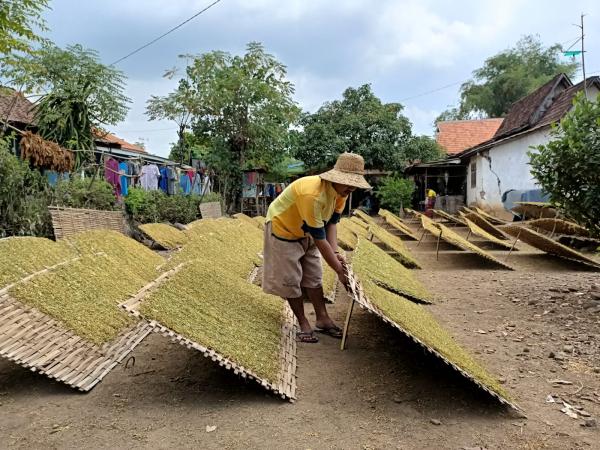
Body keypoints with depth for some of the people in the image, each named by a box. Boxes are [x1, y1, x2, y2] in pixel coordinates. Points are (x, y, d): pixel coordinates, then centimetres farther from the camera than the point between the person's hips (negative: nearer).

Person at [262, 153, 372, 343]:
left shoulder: (341, 192, -13)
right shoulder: (313, 195, -39)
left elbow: (331, 223, -7)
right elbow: (319, 238, -35)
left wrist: (335, 253, -21)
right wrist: (339, 270, -28)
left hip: (306, 233, 8)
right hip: (283, 229, -8)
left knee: (314, 276, 8)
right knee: (291, 280, -2)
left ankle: (322, 319, 16)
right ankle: (303, 324, 10)